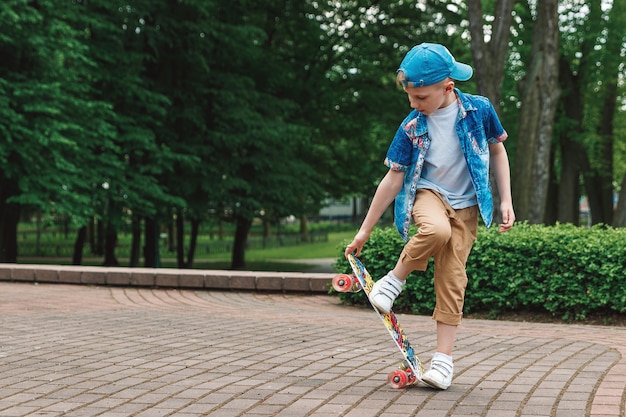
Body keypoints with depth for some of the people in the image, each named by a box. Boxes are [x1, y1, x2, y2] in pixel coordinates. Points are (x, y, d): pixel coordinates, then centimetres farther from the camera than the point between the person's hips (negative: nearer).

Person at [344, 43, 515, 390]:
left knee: (452, 278, -7)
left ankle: (444, 356, 2)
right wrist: (365, 231, -6)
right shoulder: (412, 126, -12)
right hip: (429, 193, -1)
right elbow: (393, 179, -7)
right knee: (437, 230, -37)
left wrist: (506, 201, -2)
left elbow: (497, 152, 4)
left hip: (466, 205, 1)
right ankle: (395, 279, -12)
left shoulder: (479, 110, -12)